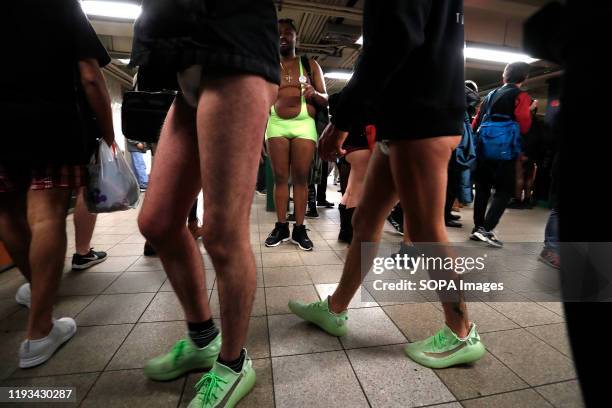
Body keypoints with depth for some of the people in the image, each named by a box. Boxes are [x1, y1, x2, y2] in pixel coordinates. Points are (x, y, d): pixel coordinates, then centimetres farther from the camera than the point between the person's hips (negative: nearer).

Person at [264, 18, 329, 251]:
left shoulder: (310, 65, 15)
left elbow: (325, 100, 10)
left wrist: (315, 94, -13)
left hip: (304, 124, -1)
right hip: (276, 124, 1)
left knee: (301, 177, -5)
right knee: (280, 177, -2)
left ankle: (299, 228, -1)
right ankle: (281, 226, 3)